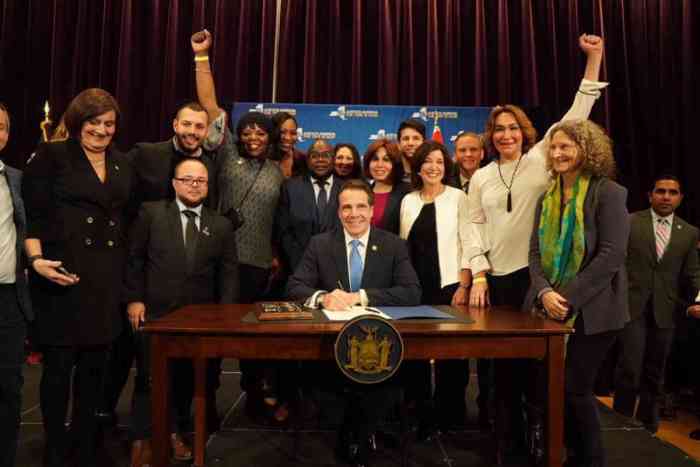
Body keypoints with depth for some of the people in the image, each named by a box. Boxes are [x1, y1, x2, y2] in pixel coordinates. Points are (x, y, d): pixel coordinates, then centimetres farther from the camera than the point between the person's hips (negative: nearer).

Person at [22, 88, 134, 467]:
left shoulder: (122, 165, 14)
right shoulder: (51, 157, 0)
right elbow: (32, 215, -5)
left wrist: (129, 275, 11)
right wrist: (37, 260, -19)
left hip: (106, 279, 5)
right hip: (63, 276, -4)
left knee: (94, 364, 12)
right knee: (59, 364, 5)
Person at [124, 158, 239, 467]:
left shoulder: (221, 226, 8)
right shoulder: (151, 213, 2)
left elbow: (229, 273, 5)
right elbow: (134, 259, 2)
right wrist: (134, 299, -4)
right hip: (156, 312, -1)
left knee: (188, 379, 4)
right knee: (149, 379, 6)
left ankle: (171, 433, 24)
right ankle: (142, 441, 23)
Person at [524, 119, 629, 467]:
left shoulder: (608, 193, -8)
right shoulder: (547, 198, 11)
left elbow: (612, 254, -16)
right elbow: (536, 252, 5)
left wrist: (569, 298, -19)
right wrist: (544, 292, -12)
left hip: (591, 310, -5)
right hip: (550, 308, 6)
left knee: (575, 387, -1)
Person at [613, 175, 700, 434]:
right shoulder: (630, 222, -1)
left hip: (665, 311, 4)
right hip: (632, 306, -3)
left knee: (654, 374, 14)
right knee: (630, 370, -8)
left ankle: (647, 427, 31)